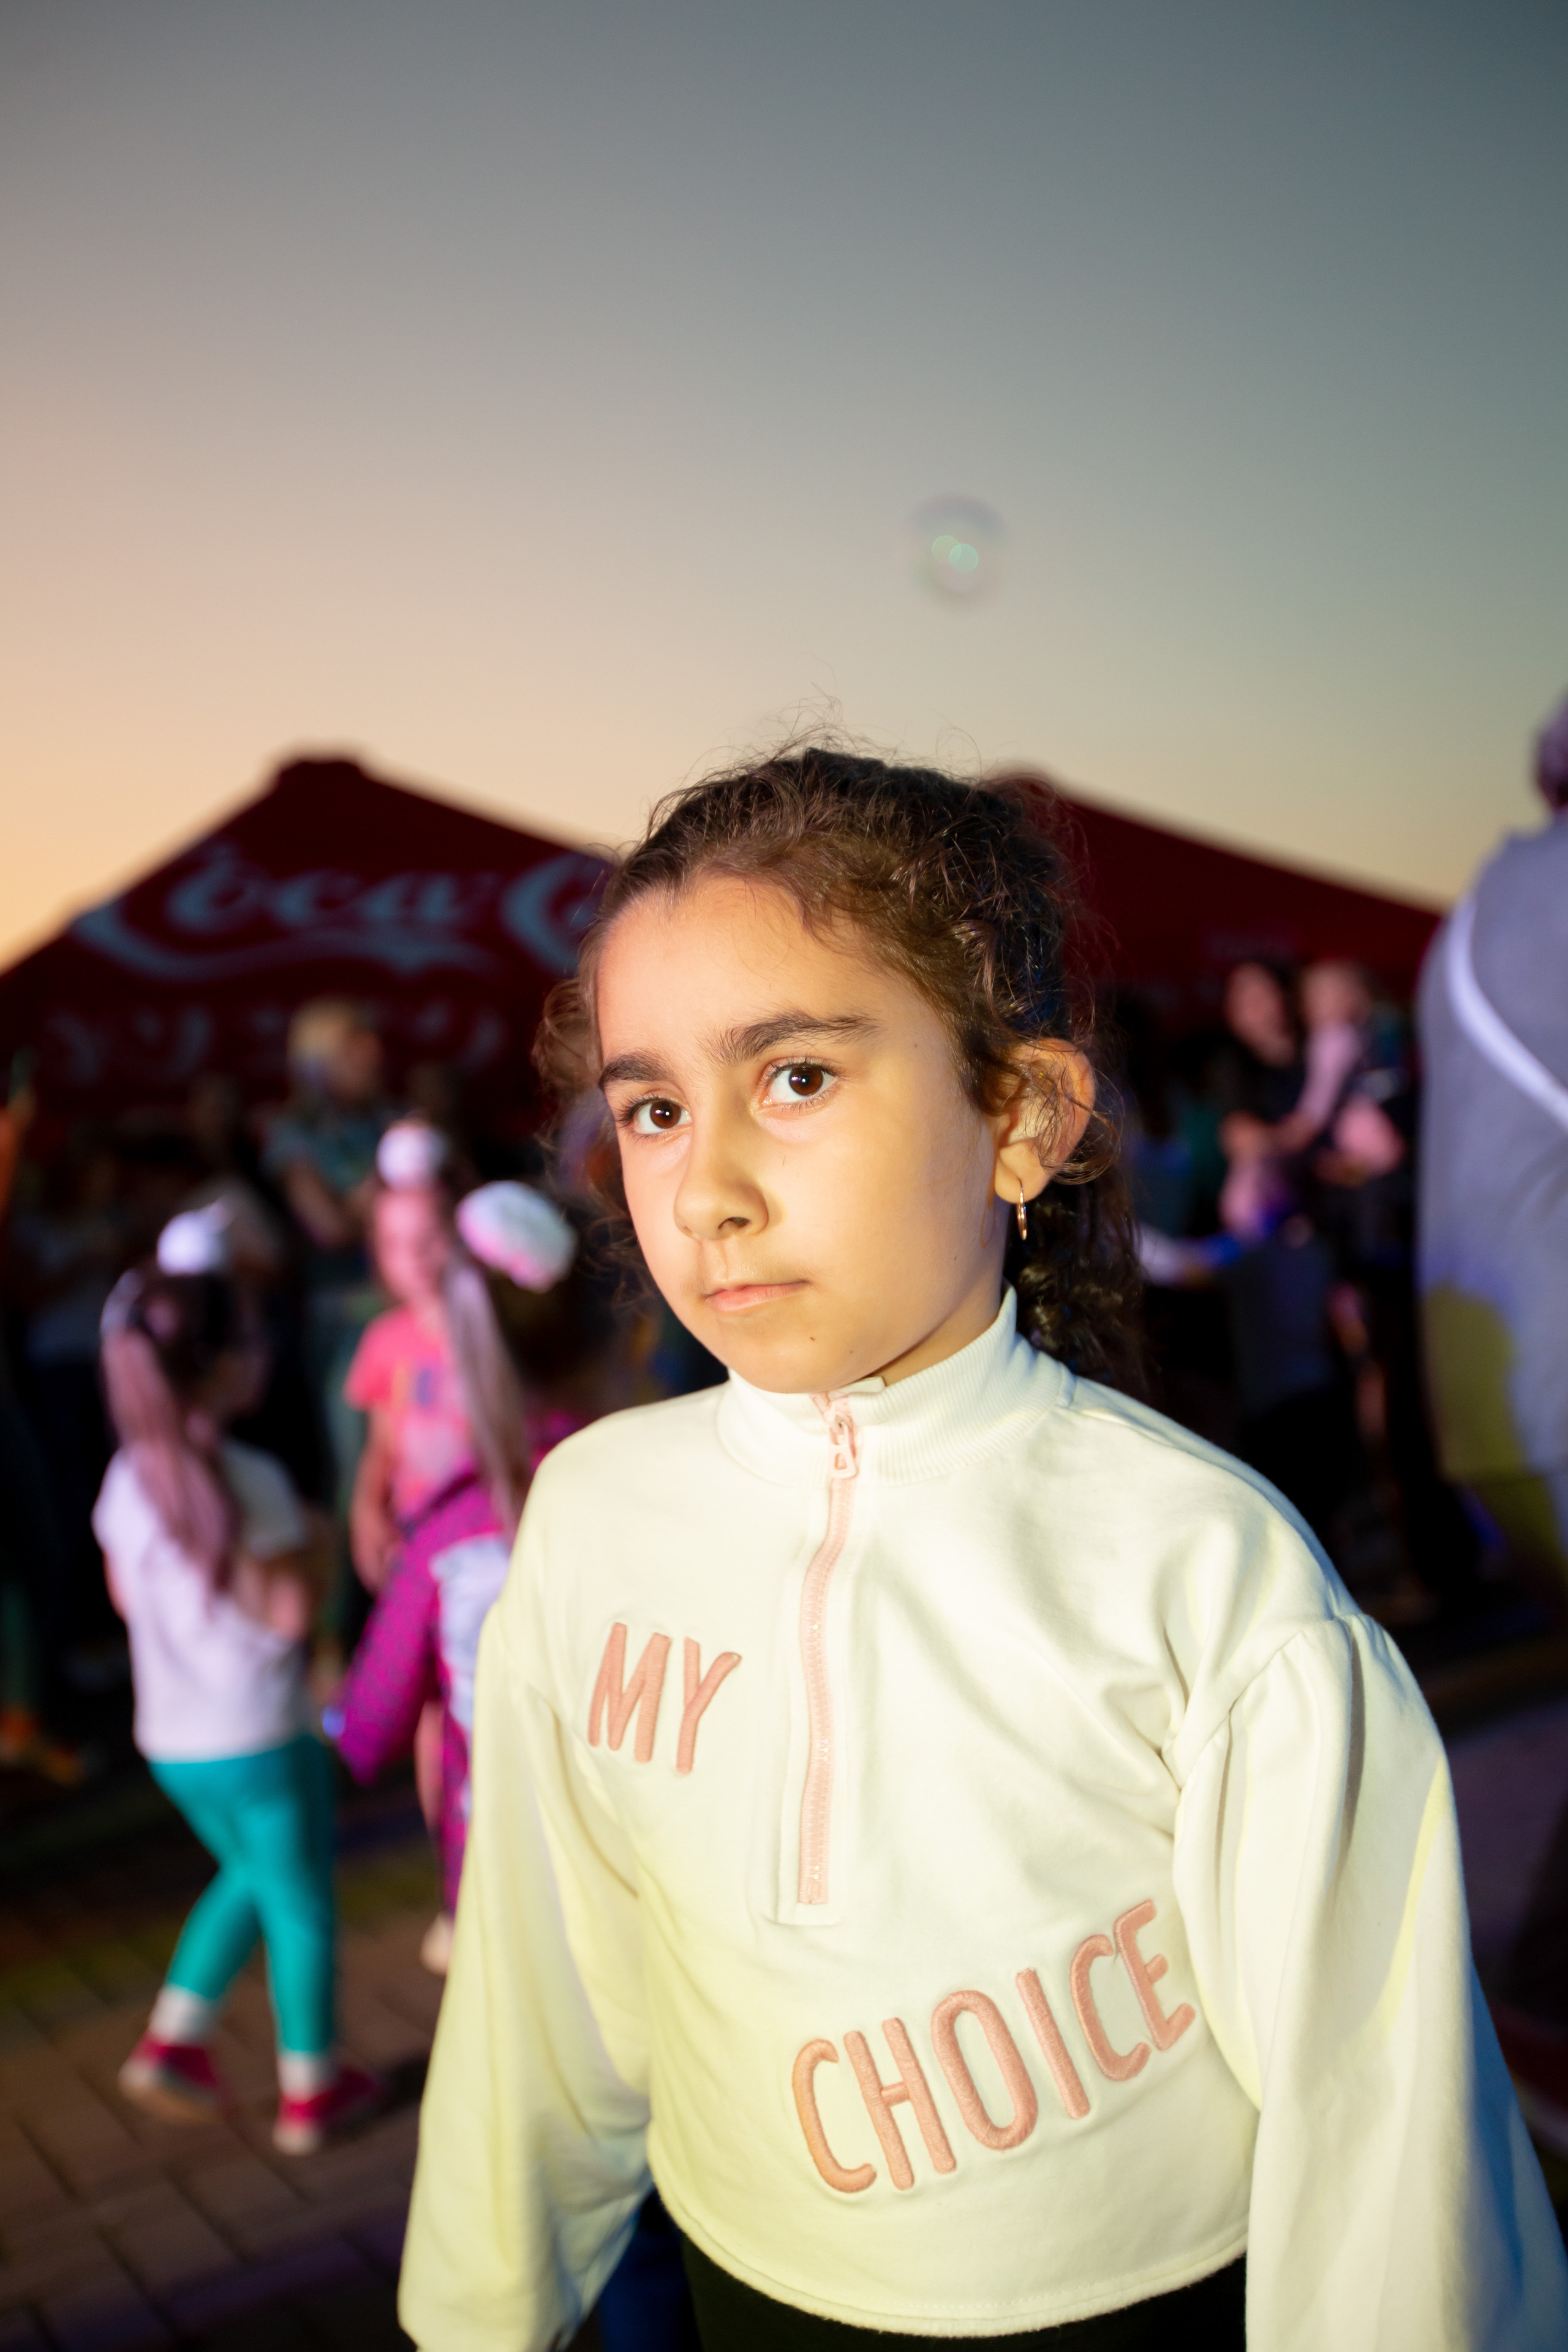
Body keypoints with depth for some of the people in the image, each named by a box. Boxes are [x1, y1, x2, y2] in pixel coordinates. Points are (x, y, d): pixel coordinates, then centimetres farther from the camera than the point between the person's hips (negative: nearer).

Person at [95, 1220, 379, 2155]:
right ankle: (313, 2088, 27)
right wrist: (305, 1540, -5)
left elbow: (125, 1595, 10)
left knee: (252, 1876, 28)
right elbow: (292, 1612, -21)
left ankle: (174, 2041, 25)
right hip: (259, 1741, -7)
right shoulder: (250, 1480, -22)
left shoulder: (128, 1477, -1)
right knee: (301, 1903, 13)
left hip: (170, 1740, 7)